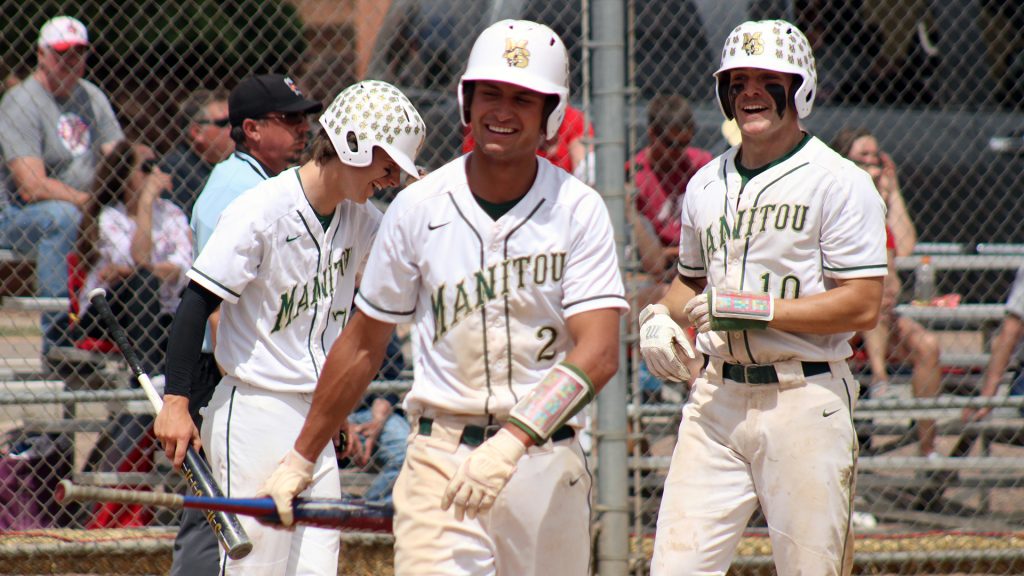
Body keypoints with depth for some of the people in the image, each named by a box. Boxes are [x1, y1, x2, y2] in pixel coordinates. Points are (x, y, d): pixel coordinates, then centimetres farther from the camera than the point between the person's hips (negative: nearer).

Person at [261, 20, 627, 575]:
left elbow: (598, 354, -13)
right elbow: (363, 346, 12)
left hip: (547, 461, 1)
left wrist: (512, 442, -26)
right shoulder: (419, 206, 2)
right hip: (441, 460, -1)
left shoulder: (578, 210, -2)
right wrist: (301, 459, 13)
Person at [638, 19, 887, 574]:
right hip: (716, 397, 5)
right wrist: (661, 316, 7)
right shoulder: (705, 185, 16)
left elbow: (862, 306, -12)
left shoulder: (839, 183, -5)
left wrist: (753, 309, -16)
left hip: (805, 401, -5)